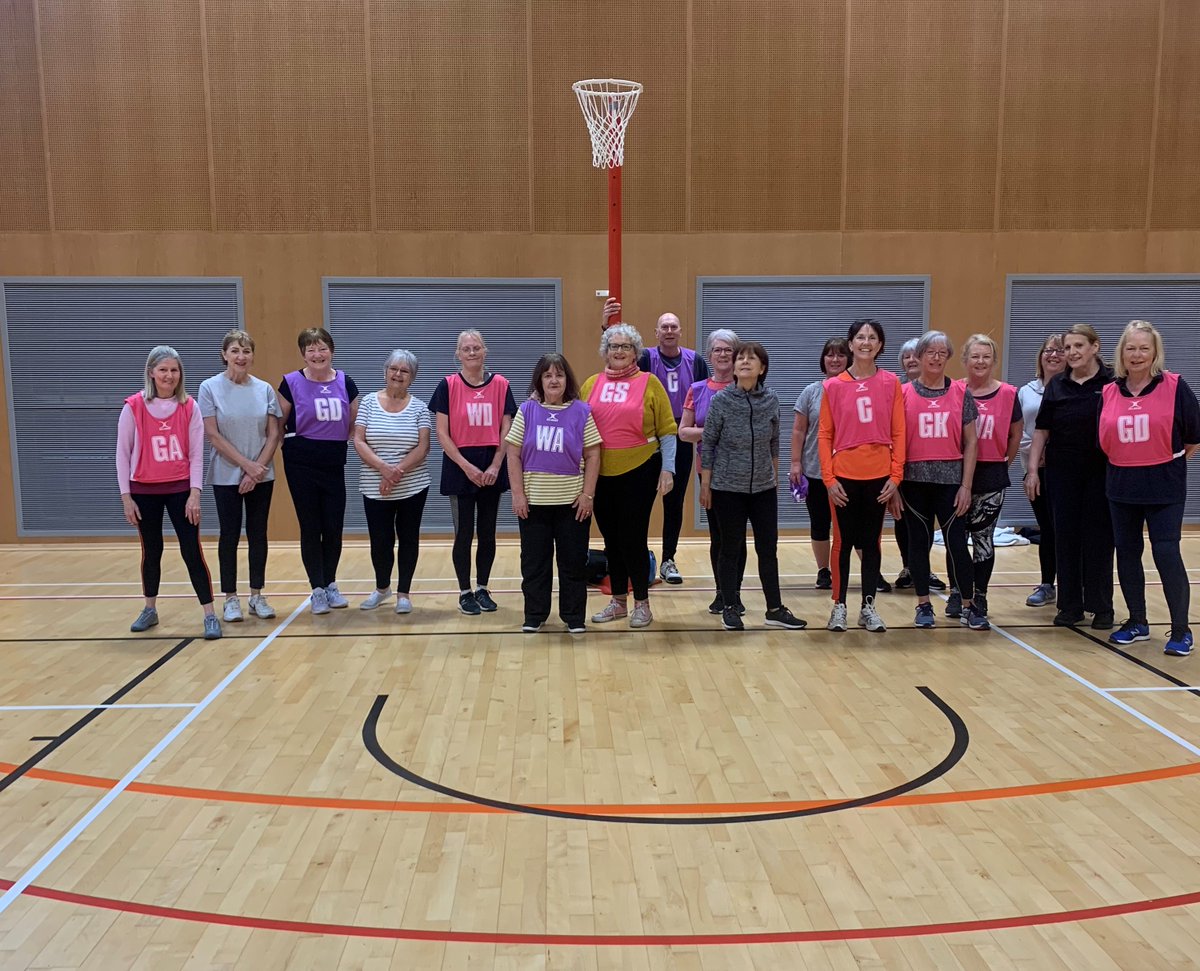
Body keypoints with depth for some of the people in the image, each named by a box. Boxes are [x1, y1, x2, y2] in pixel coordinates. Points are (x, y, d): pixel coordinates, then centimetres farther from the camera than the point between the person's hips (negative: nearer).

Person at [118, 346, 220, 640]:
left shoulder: (189, 407, -3)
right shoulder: (134, 407, -5)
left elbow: (196, 453, -2)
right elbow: (123, 453, 0)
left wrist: (195, 493, -9)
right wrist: (126, 497, -2)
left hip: (181, 490, -1)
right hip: (144, 491, 1)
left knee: (192, 551, -4)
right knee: (151, 552, 14)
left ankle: (210, 615, -1)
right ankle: (150, 610, 31)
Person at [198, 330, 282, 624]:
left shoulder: (264, 389, 2)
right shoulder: (210, 387, -5)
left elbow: (274, 433, 1)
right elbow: (213, 435, -9)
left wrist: (258, 468, -10)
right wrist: (247, 465, -12)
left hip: (261, 476, 2)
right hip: (226, 476, -2)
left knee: (258, 534, 7)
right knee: (230, 535, 3)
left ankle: (256, 596, 17)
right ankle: (231, 598, 13)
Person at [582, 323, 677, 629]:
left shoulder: (649, 382, -2)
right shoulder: (592, 384, 7)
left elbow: (667, 430, -2)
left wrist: (667, 469, -9)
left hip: (639, 472, -4)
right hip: (601, 474, 4)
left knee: (633, 538, -1)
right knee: (611, 538, 12)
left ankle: (642, 603, 15)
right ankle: (618, 602, 26)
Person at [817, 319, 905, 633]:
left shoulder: (891, 383, 2)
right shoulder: (833, 386, 0)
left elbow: (898, 432, 2)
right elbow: (824, 434, 0)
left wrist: (896, 476, -3)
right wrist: (829, 478, -6)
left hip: (879, 476, 1)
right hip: (844, 476, -1)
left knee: (871, 542, 9)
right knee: (843, 542, 5)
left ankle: (868, 606, 18)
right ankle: (839, 606, 15)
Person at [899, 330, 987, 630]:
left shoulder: (961, 393, 5)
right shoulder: (904, 394, 3)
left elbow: (970, 442, 4)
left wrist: (966, 485, -2)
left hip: (950, 479, 0)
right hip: (914, 480, 0)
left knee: (956, 542, -1)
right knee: (919, 540, 7)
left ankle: (967, 605, 13)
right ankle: (923, 605, 18)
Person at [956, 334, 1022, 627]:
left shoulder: (1008, 394, -1)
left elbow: (1016, 433, 10)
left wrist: (1005, 460, 9)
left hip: (992, 475, 0)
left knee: (983, 537, 6)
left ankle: (980, 596, 16)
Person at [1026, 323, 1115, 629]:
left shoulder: (1113, 382, -4)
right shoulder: (1057, 385, 7)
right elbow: (1041, 431, 8)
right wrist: (1033, 470, 3)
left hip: (1101, 473, -3)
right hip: (1063, 473, 3)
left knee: (1098, 538, 3)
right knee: (1065, 537, 7)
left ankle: (1101, 607, 15)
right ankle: (1070, 606, 17)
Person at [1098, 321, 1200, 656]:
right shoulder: (1109, 393, 3)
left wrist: (1172, 459, 7)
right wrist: (1125, 459, 8)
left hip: (1164, 486, -4)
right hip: (1121, 485, 4)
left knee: (1166, 553, -6)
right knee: (1126, 553, 10)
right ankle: (1137, 622, 25)